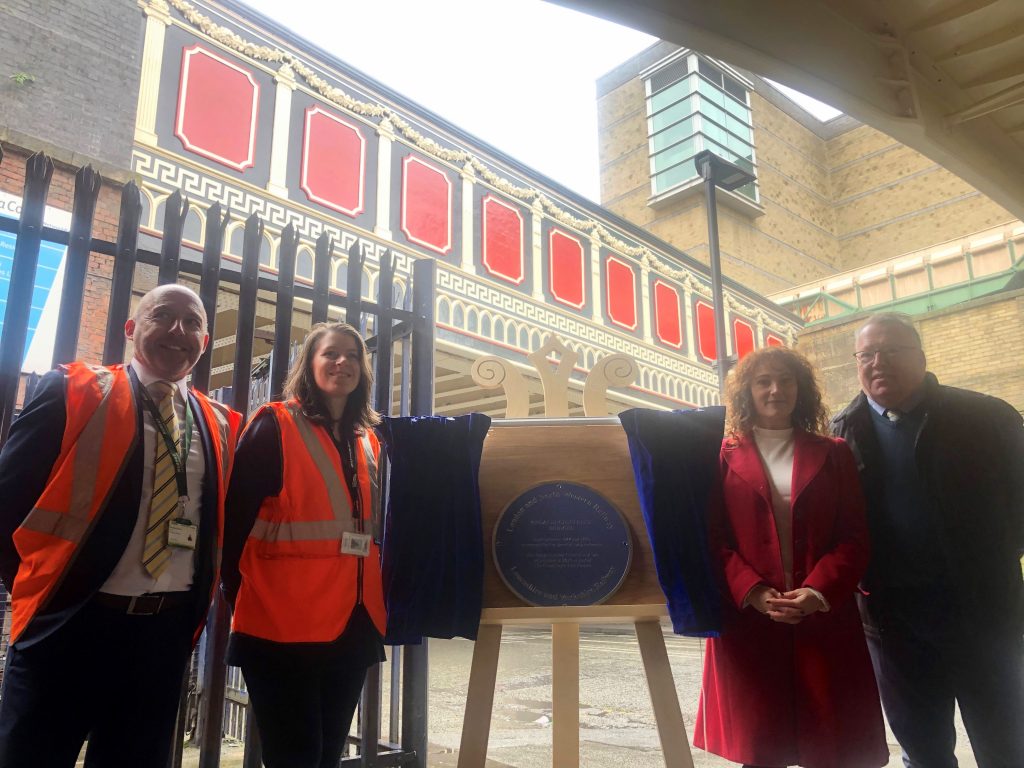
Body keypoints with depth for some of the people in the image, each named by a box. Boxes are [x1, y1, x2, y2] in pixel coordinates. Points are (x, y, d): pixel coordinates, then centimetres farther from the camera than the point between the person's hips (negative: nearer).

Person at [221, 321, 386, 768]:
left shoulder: (368, 441, 13)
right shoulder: (275, 426, -5)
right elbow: (236, 514, -8)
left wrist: (376, 605, 13)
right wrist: (236, 592, -8)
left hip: (353, 623, 6)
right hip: (284, 623, -6)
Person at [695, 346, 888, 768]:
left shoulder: (833, 454, 12)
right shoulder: (723, 457, 5)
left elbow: (855, 536, 5)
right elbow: (712, 539, 0)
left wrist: (818, 591, -11)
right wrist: (754, 593, -14)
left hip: (824, 618, 2)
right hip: (747, 619, -1)